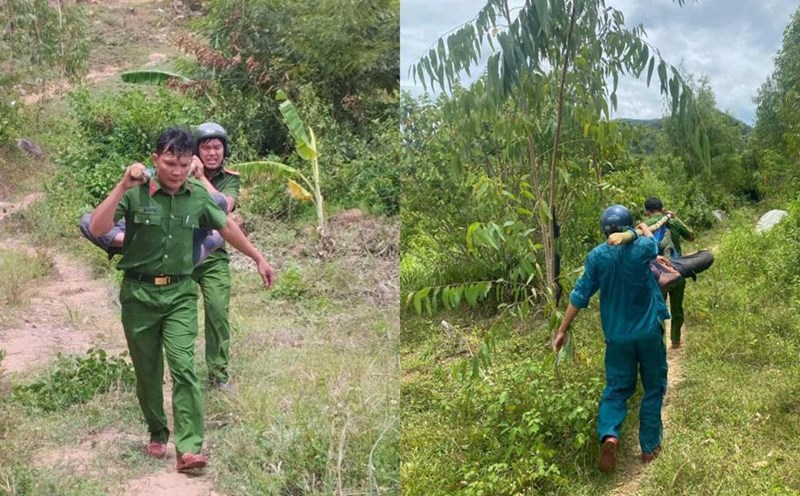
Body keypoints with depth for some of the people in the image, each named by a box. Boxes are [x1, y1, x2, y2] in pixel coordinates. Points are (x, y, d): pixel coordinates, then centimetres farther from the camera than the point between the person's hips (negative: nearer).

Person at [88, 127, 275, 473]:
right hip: (139, 293, -1)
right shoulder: (136, 192, -11)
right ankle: (157, 434, 31)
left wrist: (258, 258, 21)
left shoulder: (198, 197, -1)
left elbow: (227, 227, 16)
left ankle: (189, 449, -12)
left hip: (180, 293, 1)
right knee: (147, 372, 11)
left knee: (183, 368, -11)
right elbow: (97, 230, -21)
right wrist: (122, 186, -29)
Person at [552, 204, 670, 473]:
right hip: (649, 332, -1)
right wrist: (645, 229, 40)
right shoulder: (642, 247, -8)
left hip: (617, 335, 1)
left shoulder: (597, 256, -8)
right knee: (653, 388, 14)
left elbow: (580, 295, -6)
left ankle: (609, 435, -15)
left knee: (616, 389, 10)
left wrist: (562, 329, 1)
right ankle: (649, 447, 17)